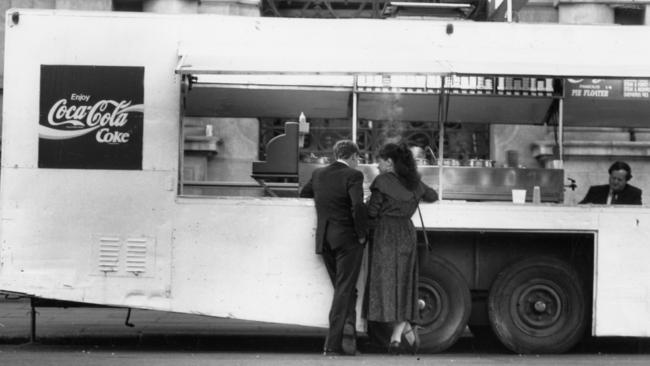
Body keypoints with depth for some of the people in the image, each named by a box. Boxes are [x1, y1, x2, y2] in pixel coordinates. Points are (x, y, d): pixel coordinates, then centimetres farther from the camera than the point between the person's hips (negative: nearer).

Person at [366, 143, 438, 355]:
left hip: (385, 234, -5)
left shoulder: (382, 181, -7)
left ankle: (409, 333, -4)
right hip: (407, 233, 6)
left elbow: (372, 212, -8)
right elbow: (432, 196, 28)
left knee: (386, 283, -1)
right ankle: (396, 337, 3)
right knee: (402, 284, 9)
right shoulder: (414, 183, 10)